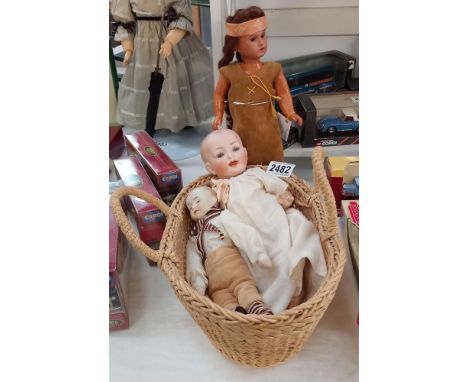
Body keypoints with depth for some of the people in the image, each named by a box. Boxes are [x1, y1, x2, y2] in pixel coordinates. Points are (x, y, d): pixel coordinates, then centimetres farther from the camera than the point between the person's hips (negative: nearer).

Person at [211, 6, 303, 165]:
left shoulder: (273, 69, -7)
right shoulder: (230, 72, -9)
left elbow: (283, 94, -2)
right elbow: (219, 94, 5)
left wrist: (290, 113, -17)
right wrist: (218, 116, -5)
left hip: (268, 132, 1)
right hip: (242, 133, -1)